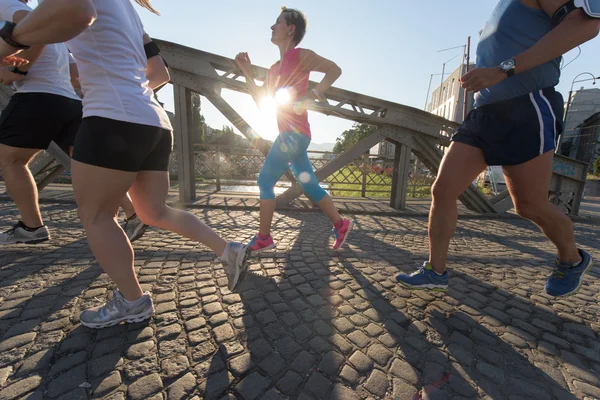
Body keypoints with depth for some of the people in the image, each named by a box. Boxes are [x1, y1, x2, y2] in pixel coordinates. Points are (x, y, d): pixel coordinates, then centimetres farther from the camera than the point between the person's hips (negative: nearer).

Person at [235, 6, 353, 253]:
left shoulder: (300, 55, 1)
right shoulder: (275, 68, 23)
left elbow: (335, 70, -5)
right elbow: (261, 101, 20)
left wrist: (311, 95, -16)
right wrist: (246, 71, 15)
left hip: (294, 133, -9)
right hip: (291, 135, 9)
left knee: (265, 180, -6)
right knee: (310, 186, 9)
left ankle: (263, 238, 5)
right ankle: (341, 225, 19)